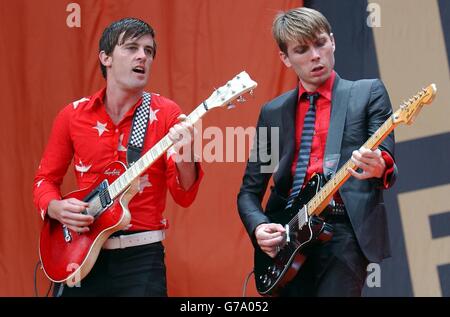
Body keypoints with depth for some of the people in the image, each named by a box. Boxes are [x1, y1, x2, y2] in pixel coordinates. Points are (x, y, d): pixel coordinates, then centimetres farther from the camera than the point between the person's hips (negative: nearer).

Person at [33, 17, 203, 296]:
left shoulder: (166, 113, -3)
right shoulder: (73, 115, 3)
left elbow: (184, 196, -7)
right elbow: (46, 179, 11)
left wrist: (185, 159, -27)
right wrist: (56, 207, -11)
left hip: (142, 255, -2)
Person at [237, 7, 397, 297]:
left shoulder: (368, 93, 7)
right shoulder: (273, 112, 15)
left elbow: (386, 162, -3)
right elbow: (250, 190, 16)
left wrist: (379, 169, -27)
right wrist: (259, 227, -5)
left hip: (345, 232, -3)